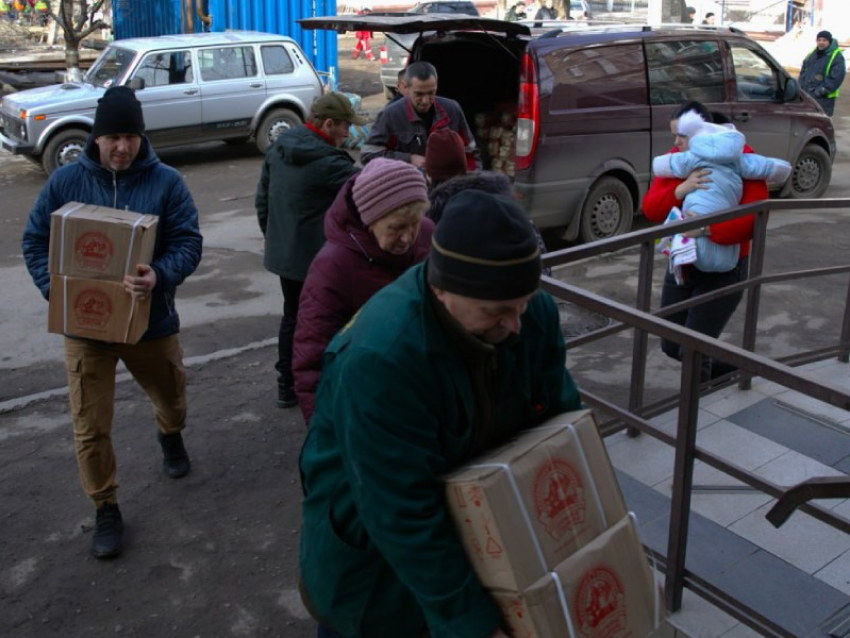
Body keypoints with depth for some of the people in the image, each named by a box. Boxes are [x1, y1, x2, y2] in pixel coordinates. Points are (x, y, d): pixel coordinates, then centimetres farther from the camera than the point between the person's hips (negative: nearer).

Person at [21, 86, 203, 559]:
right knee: (91, 427, 3)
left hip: (151, 320, 0)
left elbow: (190, 242, -14)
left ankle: (171, 436, 59)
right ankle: (106, 509, 23)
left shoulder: (166, 181, -10)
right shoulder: (66, 181, -5)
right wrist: (54, 287, -15)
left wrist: (160, 276, -34)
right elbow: (36, 241, 2)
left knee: (171, 395, 23)